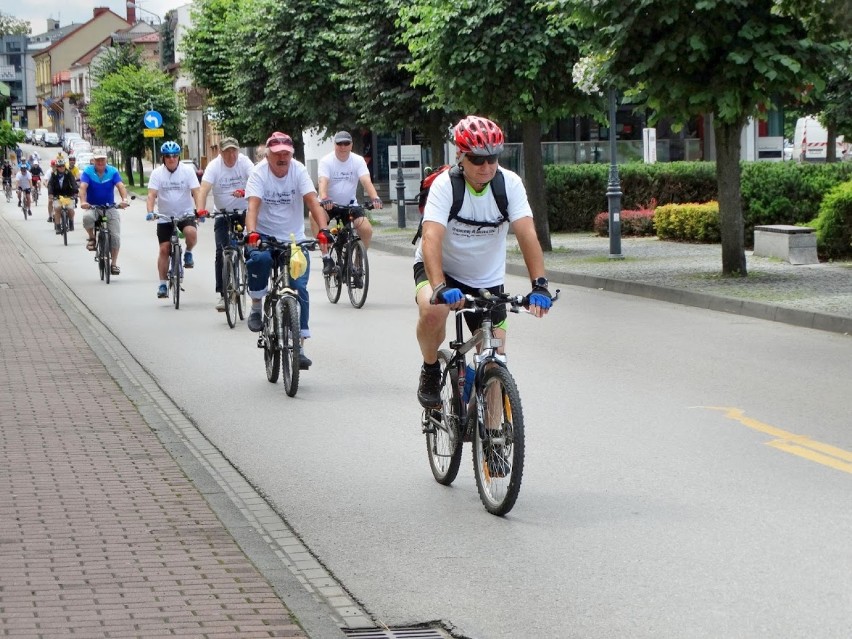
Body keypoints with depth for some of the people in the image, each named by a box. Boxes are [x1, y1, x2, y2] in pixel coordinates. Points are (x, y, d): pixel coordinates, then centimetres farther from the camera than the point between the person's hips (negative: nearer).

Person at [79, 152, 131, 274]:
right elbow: (83, 187, -21)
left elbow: (121, 186, -18)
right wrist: (83, 202, -40)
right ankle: (92, 238, -7)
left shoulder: (113, 172, -5)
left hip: (110, 207, 1)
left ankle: (114, 264, 6)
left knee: (115, 236, -8)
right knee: (87, 218, -37)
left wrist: (124, 199, -38)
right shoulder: (88, 172, -7)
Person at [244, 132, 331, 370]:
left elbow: (312, 201, -20)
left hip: (294, 238, 2)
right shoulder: (259, 172, -12)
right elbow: (253, 205, -26)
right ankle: (256, 307, -10)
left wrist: (323, 229, -36)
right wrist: (252, 232, -44)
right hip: (265, 235, -2)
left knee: (299, 289, -10)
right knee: (260, 258, -35)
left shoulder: (298, 170, -8)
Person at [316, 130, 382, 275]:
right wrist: (324, 200, -50)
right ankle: (327, 259, -24)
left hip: (349, 203, 2)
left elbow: (366, 181, -22)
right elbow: (323, 182, -28)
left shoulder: (358, 161, -7)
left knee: (367, 229, -19)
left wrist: (375, 198, -42)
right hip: (329, 204, -2)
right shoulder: (326, 161, -13)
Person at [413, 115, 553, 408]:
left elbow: (527, 234, -25)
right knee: (433, 310, -36)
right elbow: (431, 239, -35)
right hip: (440, 268, -3)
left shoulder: (510, 183, -15)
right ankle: (430, 371, -6)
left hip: (487, 280, 3)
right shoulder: (445, 184, -23)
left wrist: (540, 284, -40)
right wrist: (440, 287, -51)